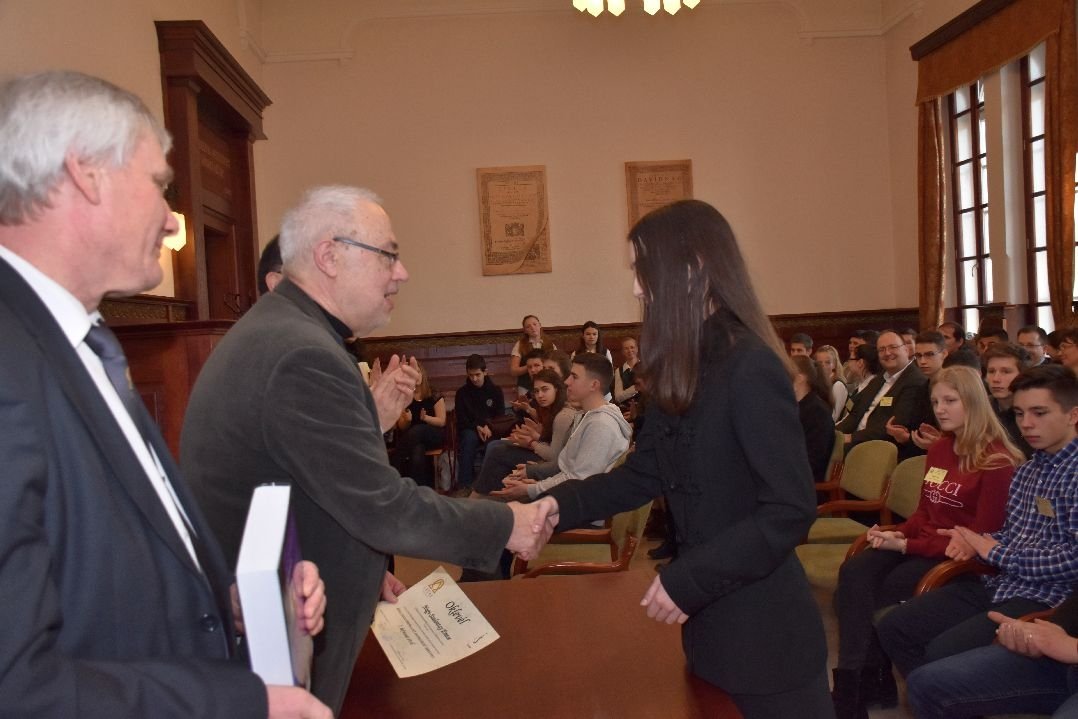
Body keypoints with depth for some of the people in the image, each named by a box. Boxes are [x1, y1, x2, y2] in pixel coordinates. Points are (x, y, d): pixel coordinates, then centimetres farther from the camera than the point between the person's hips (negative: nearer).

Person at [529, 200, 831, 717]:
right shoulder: (681, 372, 6)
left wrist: (687, 581, -22)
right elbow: (644, 474, 9)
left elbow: (792, 510, -23)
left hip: (764, 632, -8)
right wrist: (563, 503, -5)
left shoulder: (752, 368, -21)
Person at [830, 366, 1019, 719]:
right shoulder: (939, 450, 12)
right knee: (853, 571, -23)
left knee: (883, 591, -27)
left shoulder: (997, 461, -12)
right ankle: (852, 681, -26)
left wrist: (907, 546, -19)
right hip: (919, 542, 6)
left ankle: (868, 682, -8)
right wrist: (896, 533, -4)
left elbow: (981, 536, -15)